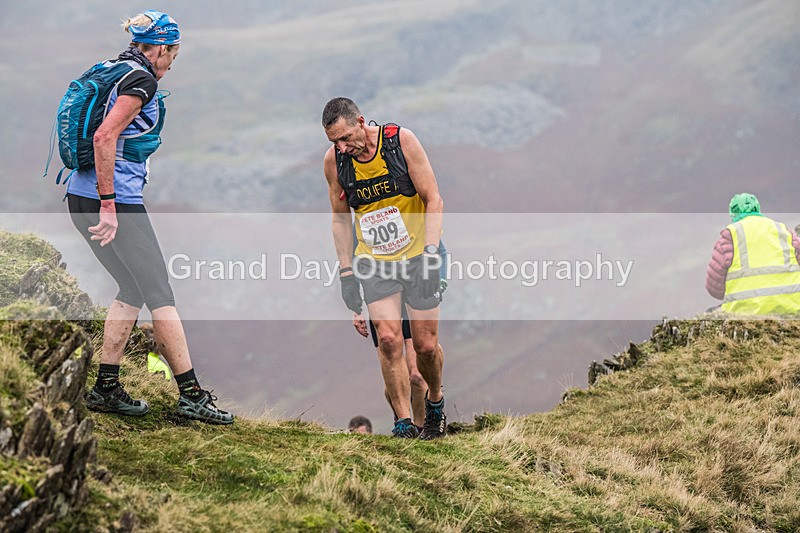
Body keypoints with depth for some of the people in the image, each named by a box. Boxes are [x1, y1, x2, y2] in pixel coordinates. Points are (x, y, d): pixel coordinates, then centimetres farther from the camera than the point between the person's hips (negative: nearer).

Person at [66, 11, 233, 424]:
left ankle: (105, 389, 15)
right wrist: (109, 205, -23)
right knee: (160, 295, -2)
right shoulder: (141, 79, -12)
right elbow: (104, 136, -24)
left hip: (80, 196, 9)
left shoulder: (108, 70, 16)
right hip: (118, 198, -9)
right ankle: (191, 395, 1)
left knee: (132, 290, 17)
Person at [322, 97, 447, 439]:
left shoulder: (401, 140, -15)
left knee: (426, 345, 1)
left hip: (418, 255, -1)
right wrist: (346, 272, 3)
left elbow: (433, 200, -11)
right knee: (388, 339, -14)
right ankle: (403, 422, -6)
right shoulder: (334, 161, -7)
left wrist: (431, 252, -19)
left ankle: (435, 401, 29)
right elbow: (340, 218, 7)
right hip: (373, 262, 2)